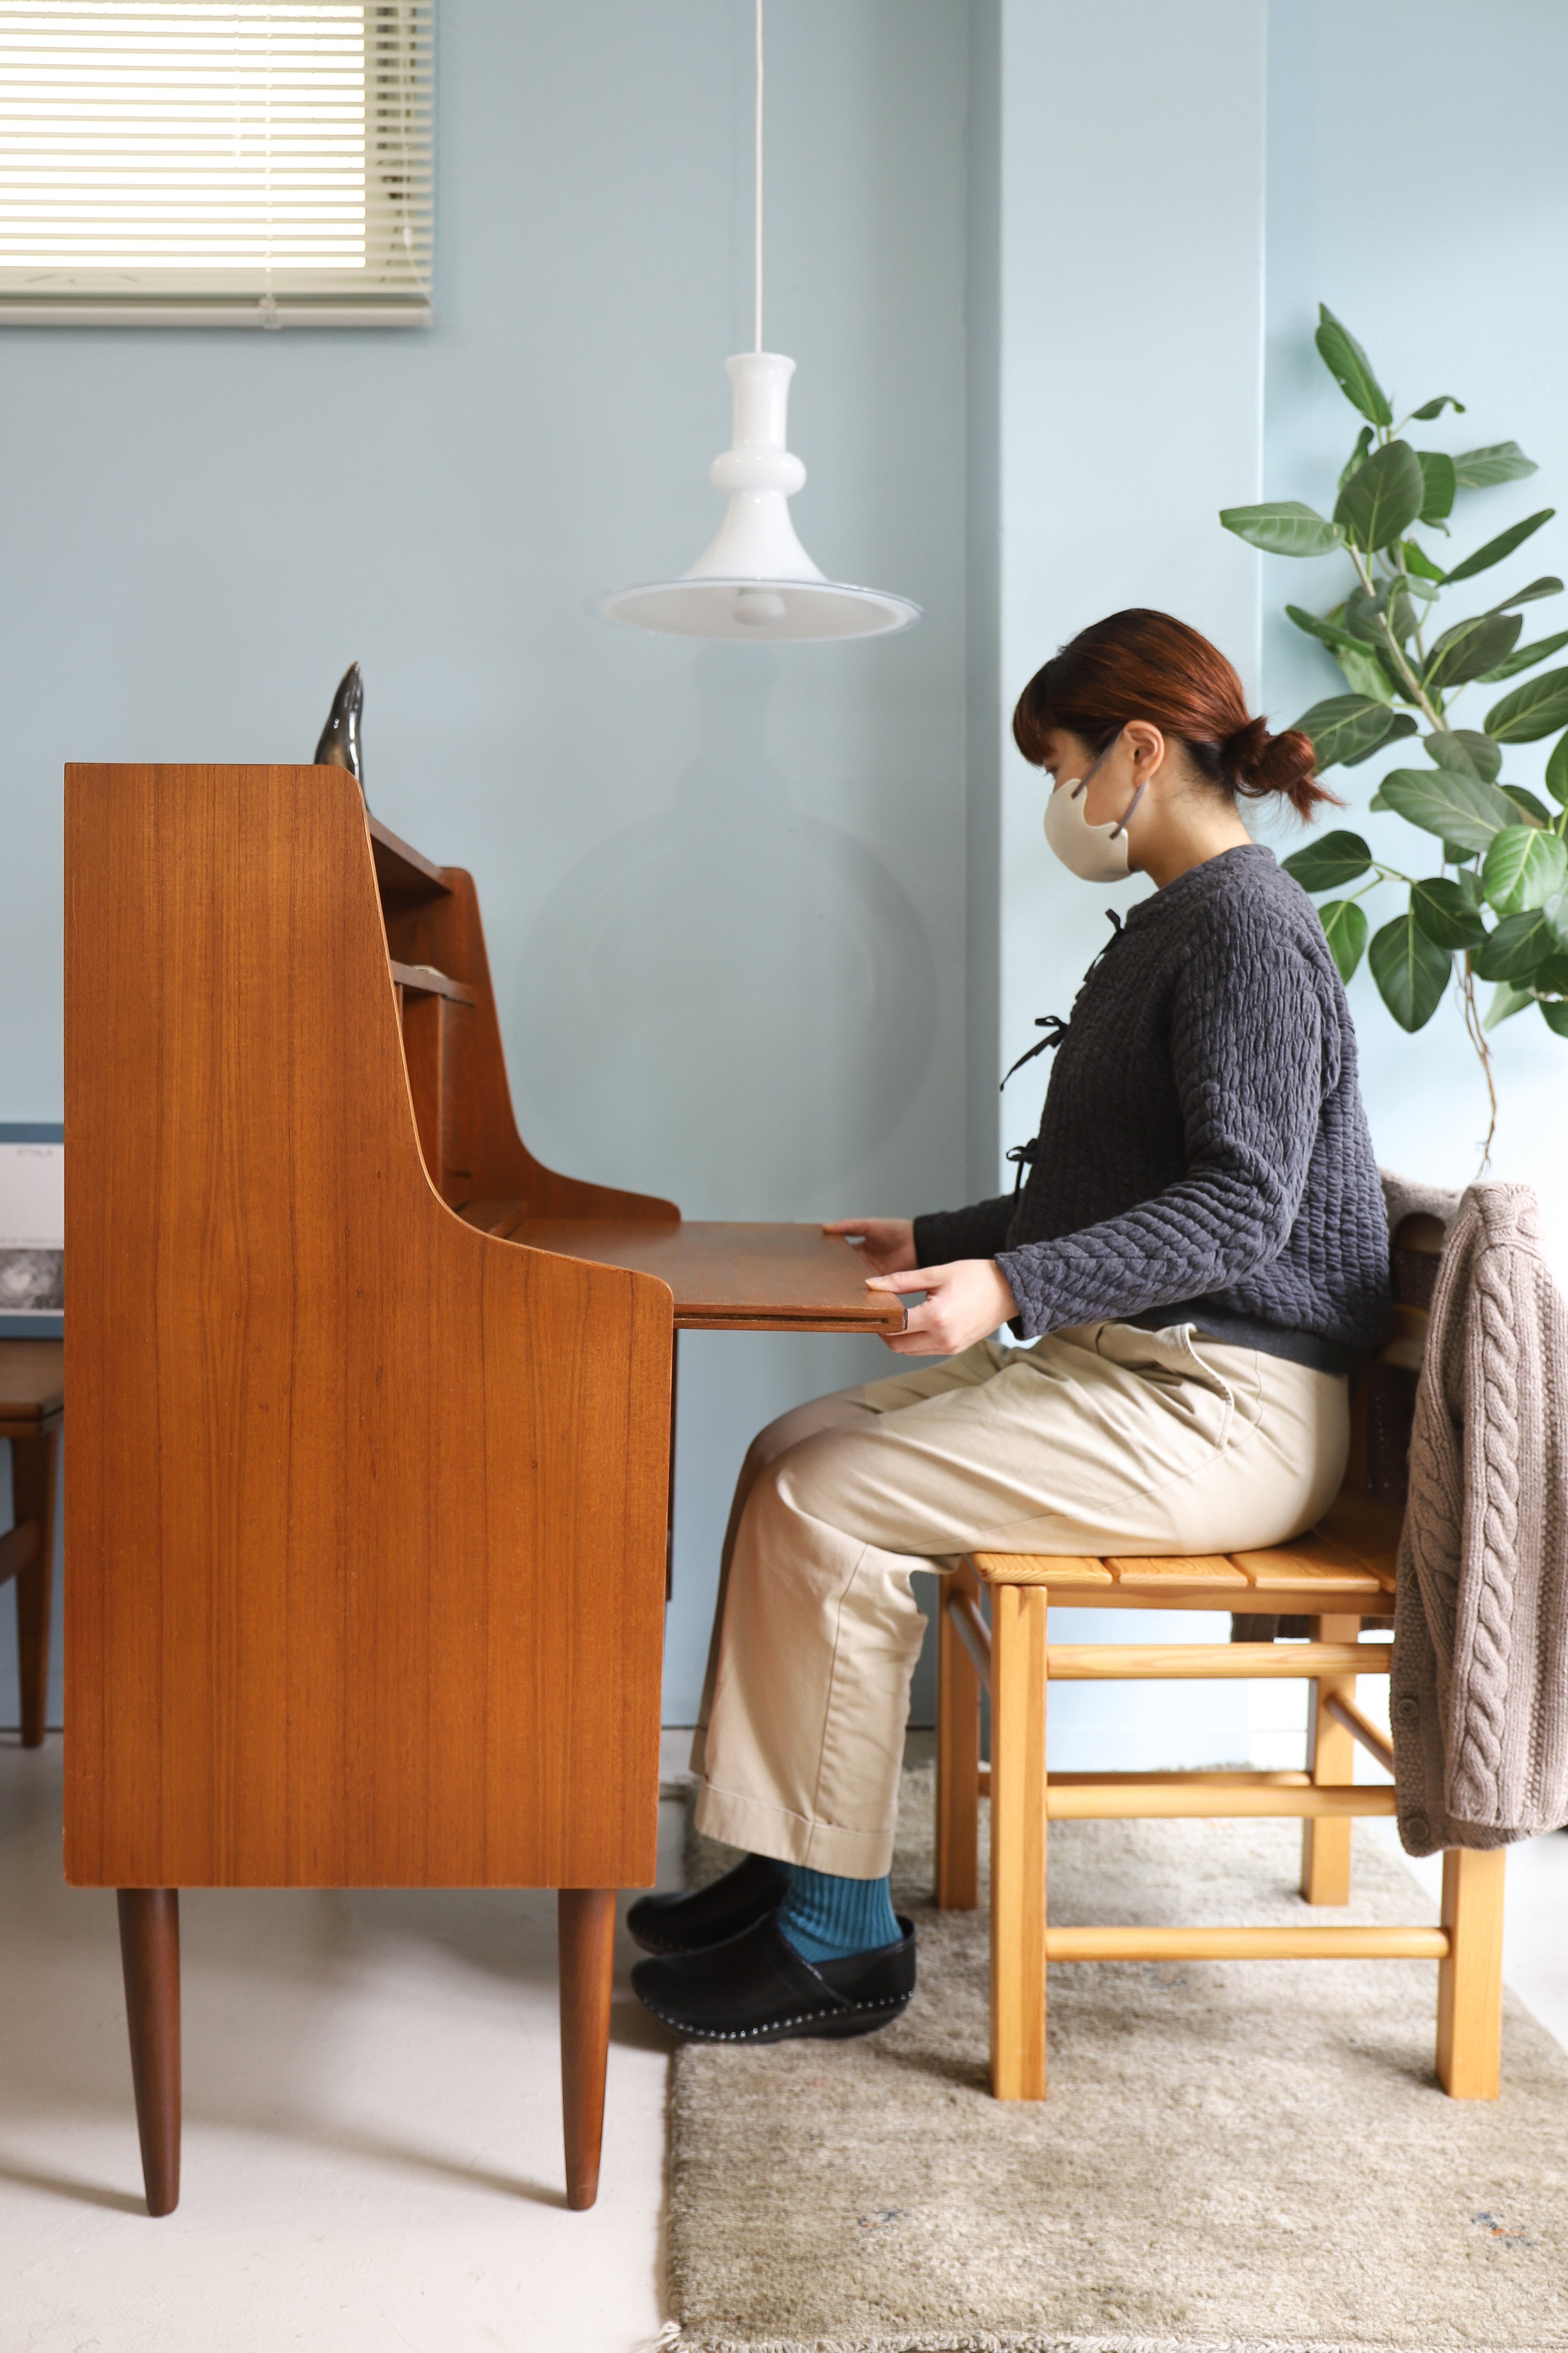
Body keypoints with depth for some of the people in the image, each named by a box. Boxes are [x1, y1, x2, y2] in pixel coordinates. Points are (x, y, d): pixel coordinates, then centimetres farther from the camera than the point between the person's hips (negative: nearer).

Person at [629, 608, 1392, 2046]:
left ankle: (842, 1938, -6)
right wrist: (940, 1241, 26)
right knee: (795, 1453, 3)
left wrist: (1014, 1288, -33)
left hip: (1221, 1404, -10)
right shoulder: (1173, 926, 18)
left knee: (827, 1507, -19)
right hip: (1125, 1363, 10)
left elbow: (1242, 1205, -24)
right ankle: (787, 1864, 9)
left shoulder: (1248, 925, -13)